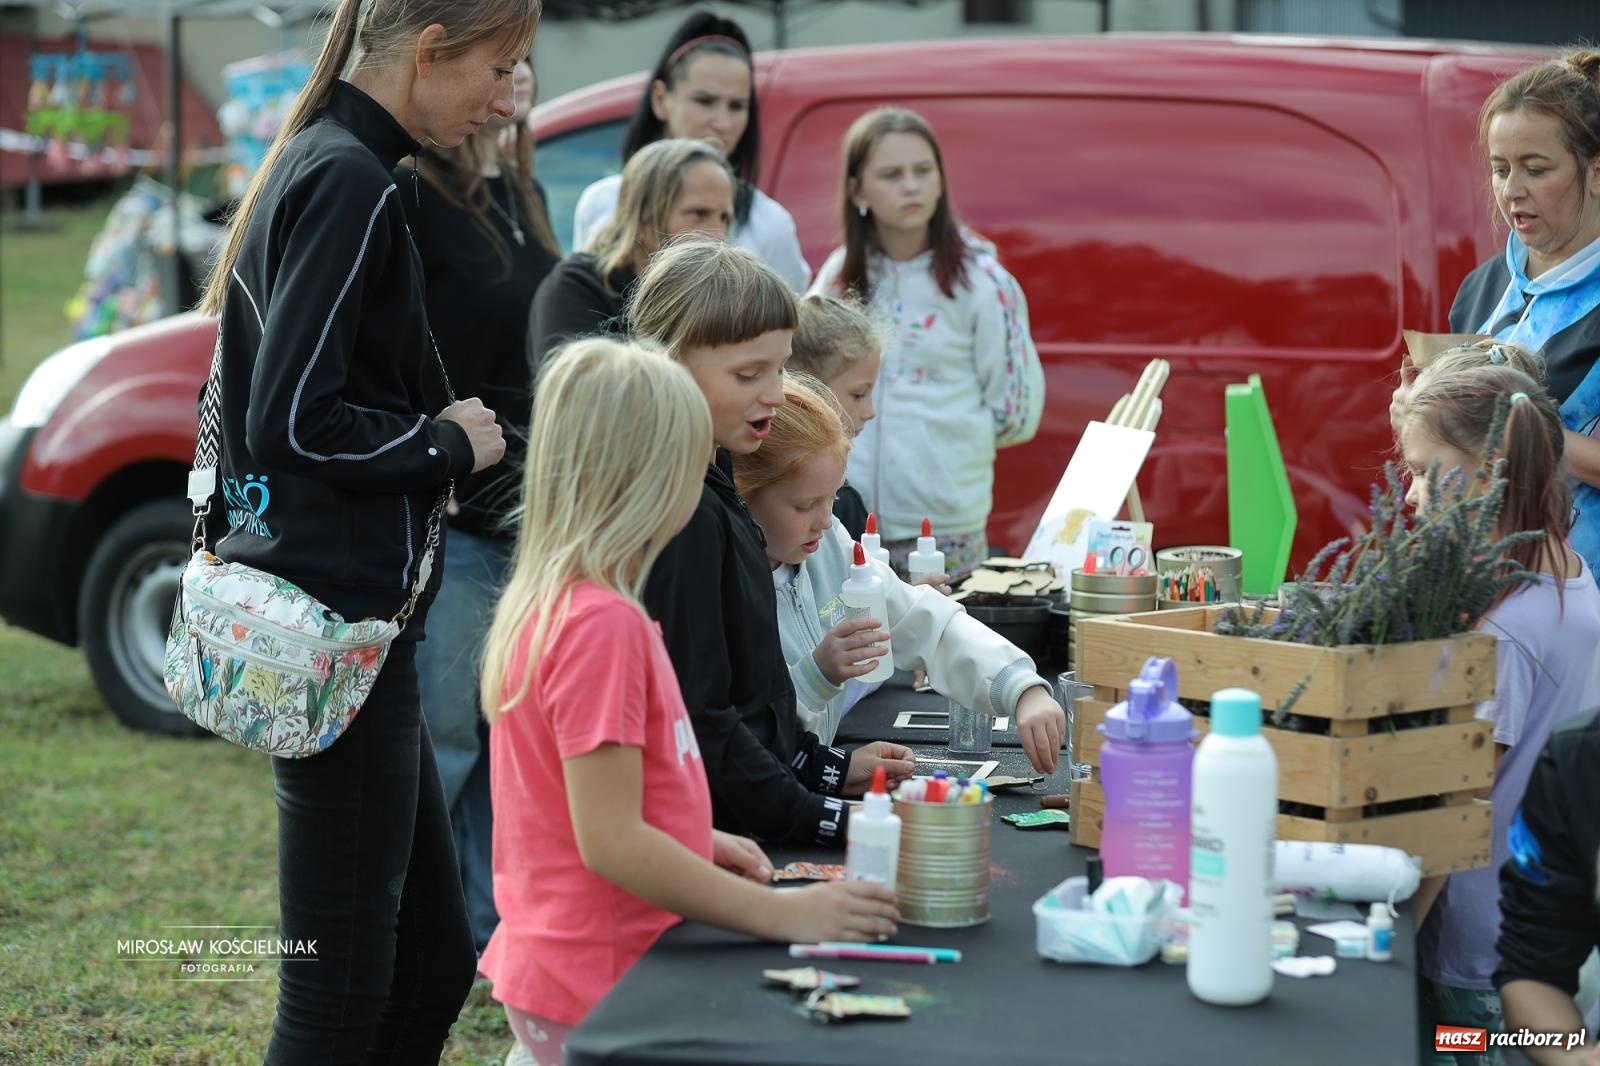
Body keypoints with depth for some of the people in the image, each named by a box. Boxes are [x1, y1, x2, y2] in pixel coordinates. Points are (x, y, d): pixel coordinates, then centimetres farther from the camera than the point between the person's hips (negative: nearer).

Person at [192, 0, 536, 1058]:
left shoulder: (313, 167, 16)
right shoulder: (353, 185, -15)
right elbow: (298, 421, -20)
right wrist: (449, 443, -6)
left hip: (345, 614, 10)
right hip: (343, 616, -10)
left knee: (435, 965, 14)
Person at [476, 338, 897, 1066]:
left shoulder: (548, 604, 7)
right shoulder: (603, 625, -21)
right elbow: (610, 844, -23)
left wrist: (696, 843, 13)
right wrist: (783, 914, -21)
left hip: (562, 965, 9)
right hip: (601, 982, -9)